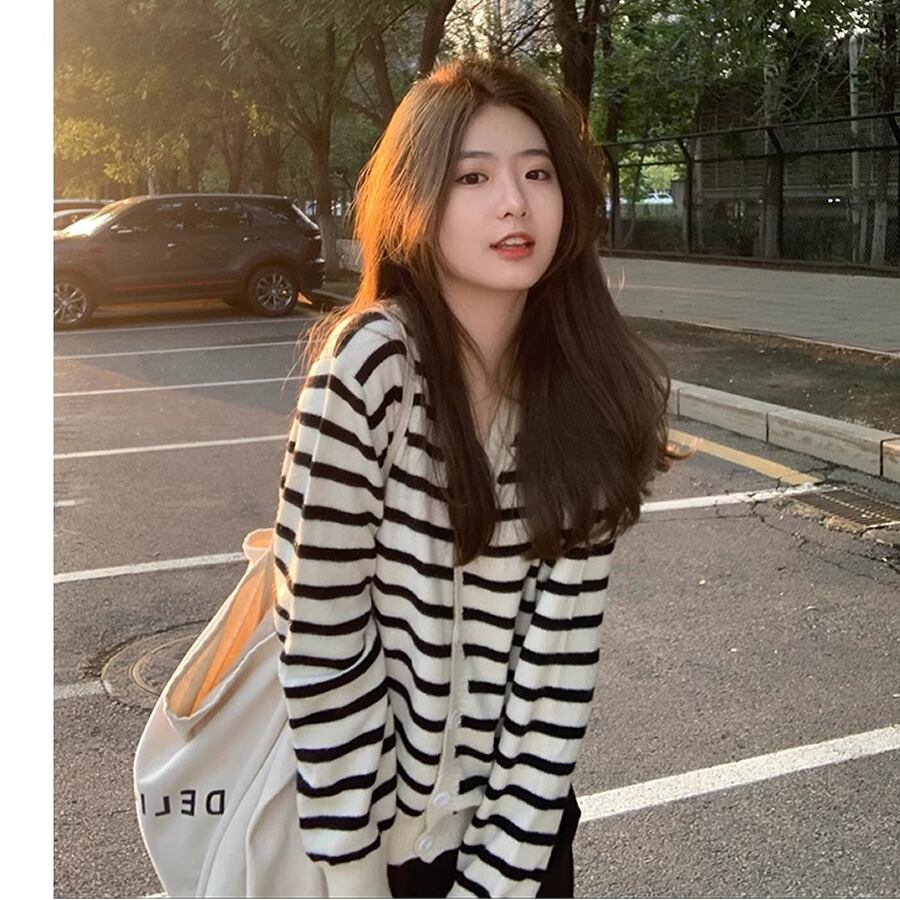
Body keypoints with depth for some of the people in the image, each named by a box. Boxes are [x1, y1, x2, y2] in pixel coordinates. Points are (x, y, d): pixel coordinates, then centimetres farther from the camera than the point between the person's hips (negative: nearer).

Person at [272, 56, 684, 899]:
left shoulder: (596, 386, -11)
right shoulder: (368, 364, -23)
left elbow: (563, 642, -11)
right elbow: (321, 636, -19)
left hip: (520, 799, 3)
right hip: (378, 791, -3)